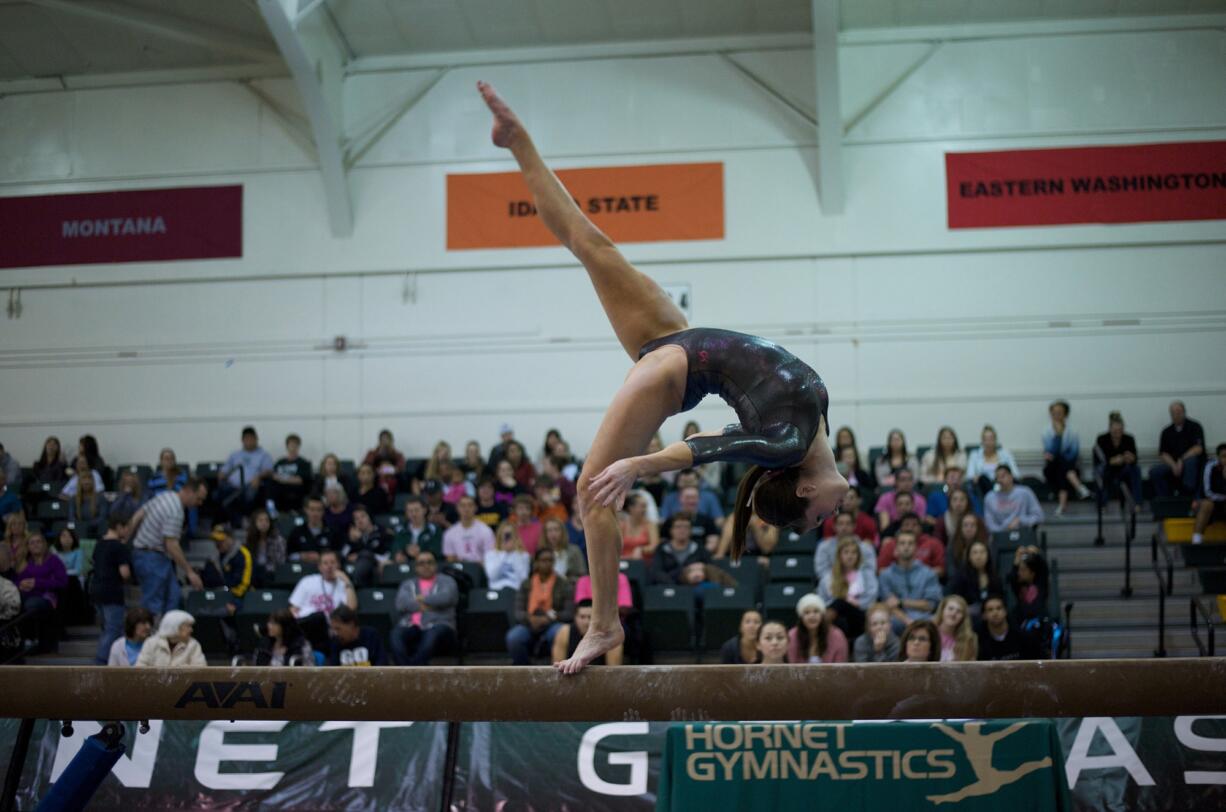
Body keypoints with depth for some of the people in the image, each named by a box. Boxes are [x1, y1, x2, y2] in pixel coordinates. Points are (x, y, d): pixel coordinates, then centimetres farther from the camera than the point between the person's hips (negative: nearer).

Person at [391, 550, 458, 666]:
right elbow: (401, 603, 4)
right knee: (396, 635, -32)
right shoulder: (408, 584, 26)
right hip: (411, 626, 2)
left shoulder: (447, 581, 20)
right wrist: (426, 606, -6)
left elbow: (446, 597, -3)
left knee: (432, 635, -39)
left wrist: (422, 599, 4)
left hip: (438, 625, -2)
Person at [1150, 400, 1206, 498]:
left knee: (1190, 460, -39)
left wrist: (1181, 461, -19)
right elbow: (1162, 454, 5)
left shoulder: (1194, 427, 1)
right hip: (1173, 463, 4)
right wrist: (1173, 465, -14)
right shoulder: (1167, 432, 12)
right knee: (1154, 472, -22)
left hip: (1194, 462, -4)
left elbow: (1198, 449, -10)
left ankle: (1189, 493, -35)